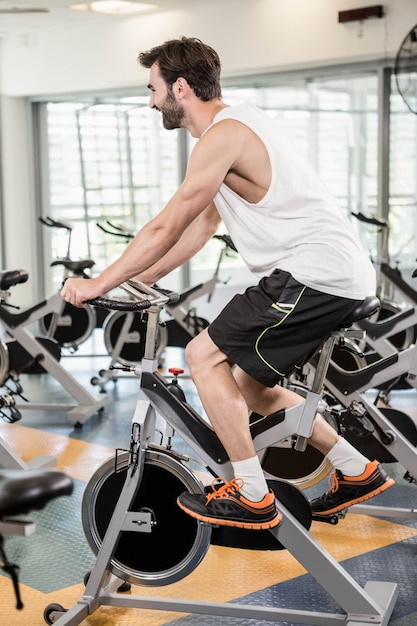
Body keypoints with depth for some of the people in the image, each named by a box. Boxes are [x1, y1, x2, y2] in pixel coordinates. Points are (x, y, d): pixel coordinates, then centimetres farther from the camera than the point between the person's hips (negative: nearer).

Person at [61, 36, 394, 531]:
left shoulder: (222, 135, -12)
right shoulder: (238, 124, 20)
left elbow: (166, 228, -13)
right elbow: (204, 223, 23)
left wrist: (99, 284, -4)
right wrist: (140, 279, 24)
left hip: (315, 273, -10)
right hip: (342, 272, 10)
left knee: (204, 357, -7)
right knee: (249, 383, 17)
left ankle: (252, 498, -1)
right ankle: (358, 472, 22)